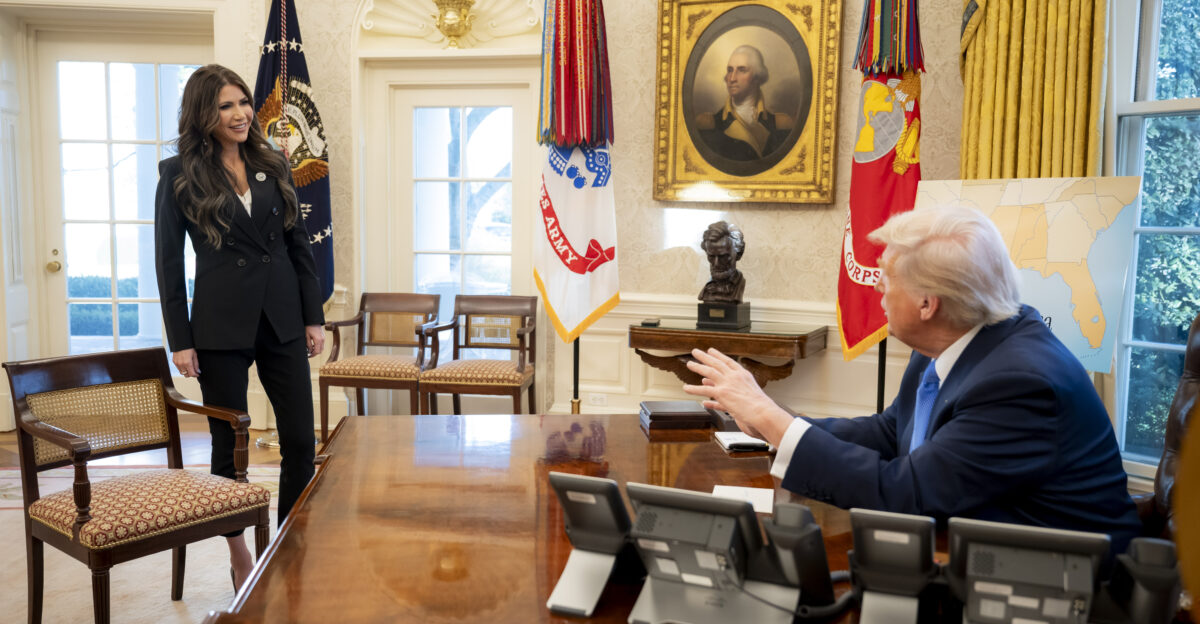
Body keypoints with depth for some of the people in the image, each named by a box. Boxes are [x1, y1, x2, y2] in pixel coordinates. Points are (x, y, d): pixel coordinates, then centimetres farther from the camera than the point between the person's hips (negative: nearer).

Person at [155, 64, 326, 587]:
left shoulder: (272, 165, 8)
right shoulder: (180, 175, -1)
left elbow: (298, 244, 10)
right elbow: (168, 260, -1)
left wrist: (313, 316, 6)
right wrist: (179, 339, -5)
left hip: (282, 320, 3)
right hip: (221, 327, -3)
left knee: (301, 442, 4)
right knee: (230, 446, 9)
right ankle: (239, 556, 25)